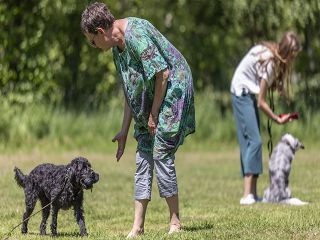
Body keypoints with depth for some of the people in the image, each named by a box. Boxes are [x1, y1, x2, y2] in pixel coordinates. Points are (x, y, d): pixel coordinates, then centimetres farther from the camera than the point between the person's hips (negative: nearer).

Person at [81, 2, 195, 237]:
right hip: (150, 103, 10)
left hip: (172, 92, -10)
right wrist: (124, 130, 15)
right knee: (143, 158, 5)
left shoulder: (136, 34, -21)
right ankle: (138, 227, 8)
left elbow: (162, 73, -22)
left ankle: (175, 222, -2)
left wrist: (154, 113, -16)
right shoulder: (117, 46, 10)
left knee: (161, 154, -12)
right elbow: (130, 91, 15)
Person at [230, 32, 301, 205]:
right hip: (242, 93, -9)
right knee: (254, 141, -17)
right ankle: (247, 195, -23)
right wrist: (278, 119, -12)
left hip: (249, 93, 9)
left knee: (251, 141, 5)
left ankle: (252, 193, 3)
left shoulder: (272, 52, -2)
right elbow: (261, 102, -22)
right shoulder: (269, 62, -27)